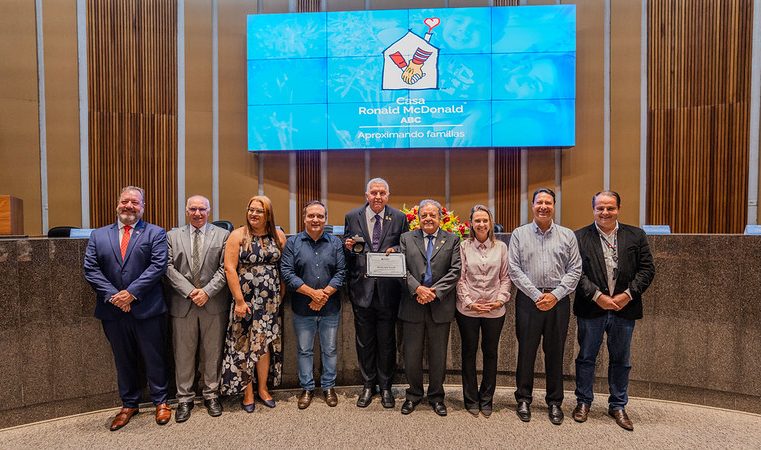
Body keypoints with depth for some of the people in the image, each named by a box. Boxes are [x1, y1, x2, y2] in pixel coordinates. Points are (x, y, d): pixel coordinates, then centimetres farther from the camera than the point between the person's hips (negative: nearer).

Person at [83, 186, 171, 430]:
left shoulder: (155, 233, 0)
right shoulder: (98, 235, 9)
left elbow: (158, 265, -10)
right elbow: (90, 270, 2)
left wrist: (132, 293, -16)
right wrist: (112, 295, -11)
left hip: (147, 309, -3)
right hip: (113, 310, 3)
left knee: (154, 358, 7)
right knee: (123, 360, 15)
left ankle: (160, 402, 24)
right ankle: (129, 404, 31)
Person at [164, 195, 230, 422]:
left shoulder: (222, 235, 4)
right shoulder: (172, 236, 8)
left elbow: (225, 268, -3)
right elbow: (169, 268, 0)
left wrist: (207, 291, -13)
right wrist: (189, 291, -11)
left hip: (214, 304, -1)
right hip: (182, 305, 1)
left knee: (212, 352, 9)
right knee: (183, 353, 8)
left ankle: (211, 395, 23)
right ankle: (184, 398, 22)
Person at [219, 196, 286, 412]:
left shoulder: (278, 236, 3)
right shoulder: (238, 235, -5)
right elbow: (229, 269, -10)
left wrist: (281, 295, -2)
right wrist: (239, 300, -14)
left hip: (270, 300, 2)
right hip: (245, 298, -2)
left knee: (265, 342, 10)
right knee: (244, 344, 5)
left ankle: (262, 388, 25)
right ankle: (247, 392, 19)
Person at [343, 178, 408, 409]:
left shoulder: (399, 218, 1)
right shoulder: (352, 217, 3)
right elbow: (347, 254, 9)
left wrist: (396, 250, -15)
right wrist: (348, 248, -13)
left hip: (388, 288, -1)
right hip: (362, 288, 1)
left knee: (387, 341, 10)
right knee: (364, 341, 12)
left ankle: (385, 387, 27)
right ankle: (368, 385, 29)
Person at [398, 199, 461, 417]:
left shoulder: (452, 240, 6)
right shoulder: (406, 238, 7)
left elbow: (455, 270, -3)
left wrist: (435, 292, -13)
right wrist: (418, 289, -15)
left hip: (440, 306, 0)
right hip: (413, 305, 0)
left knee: (438, 355, 11)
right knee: (412, 354, 9)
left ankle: (436, 396, 28)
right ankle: (414, 394, 28)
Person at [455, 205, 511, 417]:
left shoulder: (501, 247, 5)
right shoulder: (464, 246, 0)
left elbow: (505, 277, 6)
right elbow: (460, 278, -2)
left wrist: (501, 299, -6)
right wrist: (469, 302, -9)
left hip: (495, 310, 1)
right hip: (468, 310, -1)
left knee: (490, 353, 11)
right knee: (469, 353, 9)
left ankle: (486, 399, 26)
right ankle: (471, 399, 24)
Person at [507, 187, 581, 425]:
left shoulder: (567, 235, 6)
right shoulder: (519, 234, 3)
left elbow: (575, 269, 2)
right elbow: (514, 269, -3)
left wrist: (555, 295, -9)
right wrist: (537, 295, -10)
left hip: (558, 300, 1)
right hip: (528, 299, -1)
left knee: (555, 352, 9)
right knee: (526, 350, 6)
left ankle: (555, 402, 24)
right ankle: (523, 399, 21)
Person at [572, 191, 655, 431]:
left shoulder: (636, 236, 4)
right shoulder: (580, 237, -3)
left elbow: (647, 269, 1)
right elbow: (576, 272, -8)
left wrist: (627, 294, -10)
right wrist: (597, 296, -16)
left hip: (624, 309, 2)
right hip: (591, 309, -2)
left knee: (620, 360, 14)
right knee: (586, 357, 11)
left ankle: (618, 405, 30)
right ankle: (583, 402, 27)